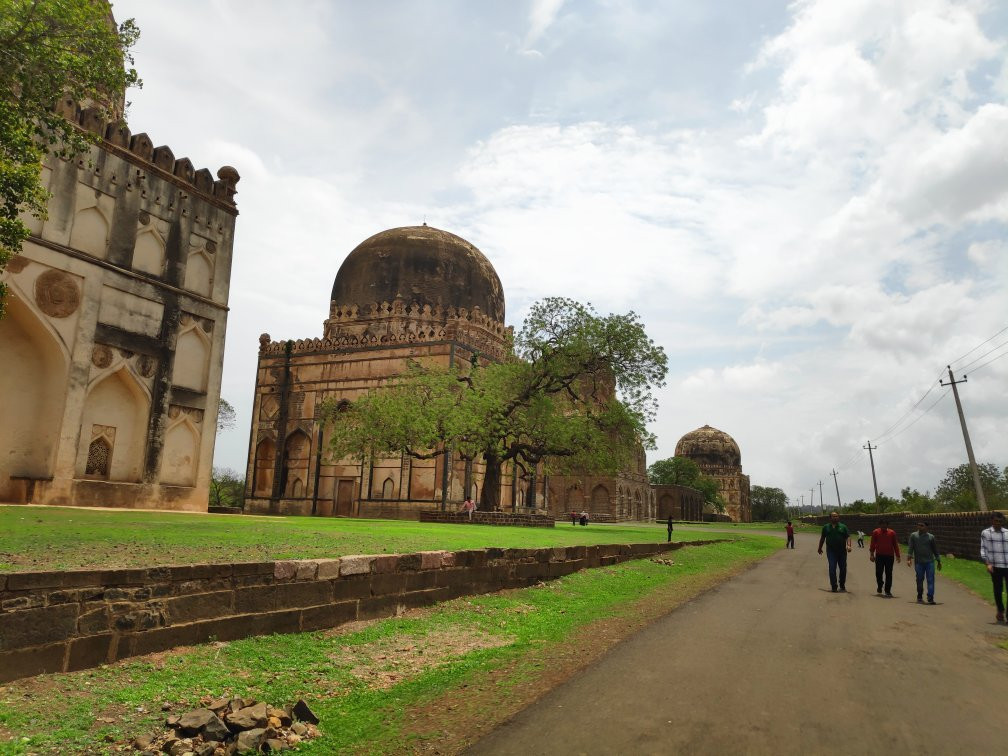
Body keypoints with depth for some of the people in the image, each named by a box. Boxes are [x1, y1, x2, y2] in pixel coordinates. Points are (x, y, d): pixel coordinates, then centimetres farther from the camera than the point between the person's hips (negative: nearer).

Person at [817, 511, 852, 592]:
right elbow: (822, 538, 16)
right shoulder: (826, 527, 8)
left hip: (842, 551, 1)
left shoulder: (843, 527, 6)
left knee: (843, 569, 8)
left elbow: (848, 537, -1)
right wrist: (820, 548, 19)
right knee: (832, 569, -8)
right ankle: (834, 587, -3)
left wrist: (848, 545, -18)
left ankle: (842, 586, 25)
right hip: (831, 551, -1)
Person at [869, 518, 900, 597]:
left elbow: (895, 545, 6)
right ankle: (880, 586, 26)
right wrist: (871, 554, -3)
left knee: (889, 574, 2)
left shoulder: (892, 533, 3)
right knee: (879, 573, 2)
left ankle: (888, 591, 9)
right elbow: (872, 544, 3)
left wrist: (897, 556, 2)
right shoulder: (875, 532, 2)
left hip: (889, 556, 0)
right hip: (879, 556, 0)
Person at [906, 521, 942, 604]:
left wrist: (939, 561, 10)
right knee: (919, 580, 8)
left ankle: (930, 598, -5)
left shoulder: (931, 537, 5)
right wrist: (909, 558, -10)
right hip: (918, 562, 0)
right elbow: (910, 547, 0)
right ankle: (919, 597, 21)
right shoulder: (913, 535, 4)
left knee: (930, 580, -6)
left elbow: (935, 550, 11)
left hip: (930, 562, 0)